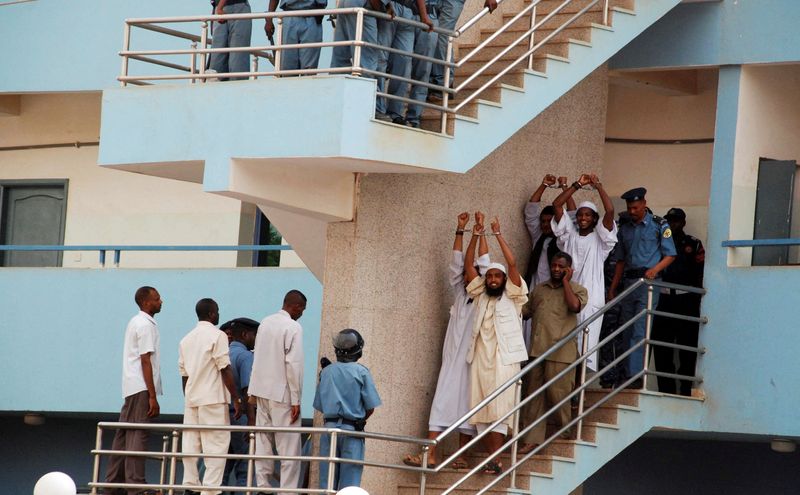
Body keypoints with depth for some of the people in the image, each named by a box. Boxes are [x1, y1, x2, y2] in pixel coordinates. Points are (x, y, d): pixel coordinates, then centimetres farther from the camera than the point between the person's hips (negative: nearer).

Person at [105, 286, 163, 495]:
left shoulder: (135, 322, 19)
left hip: (130, 388, 10)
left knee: (124, 435, 11)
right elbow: (145, 361, -16)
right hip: (142, 388, -10)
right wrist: (153, 397, -18)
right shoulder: (146, 325, -11)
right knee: (137, 437, -12)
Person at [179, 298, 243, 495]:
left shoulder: (186, 339, 14)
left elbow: (184, 374, 16)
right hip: (213, 399, -7)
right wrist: (236, 399, -9)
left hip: (191, 398, 7)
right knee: (216, 445, -7)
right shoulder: (217, 336, -7)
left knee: (191, 446, 6)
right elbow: (225, 370, -12)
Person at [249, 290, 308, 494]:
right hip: (282, 393, -7)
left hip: (262, 391, 7)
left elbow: (257, 356, 14)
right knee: (289, 446, -4)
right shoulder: (293, 327, -12)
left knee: (263, 443, 10)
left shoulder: (265, 323, 9)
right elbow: (294, 364, -16)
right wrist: (296, 400, -13)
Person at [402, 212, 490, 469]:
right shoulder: (460, 294, 15)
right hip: (452, 357, 3)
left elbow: (483, 262, 1)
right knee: (443, 400, -5)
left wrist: (481, 231, 2)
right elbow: (457, 262, 10)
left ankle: (461, 455, -1)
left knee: (467, 401, -3)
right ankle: (430, 455, -13)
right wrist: (460, 230, 5)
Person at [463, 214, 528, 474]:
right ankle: (491, 457, 2)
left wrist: (498, 235, -3)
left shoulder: (511, 297, 6)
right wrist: (475, 237, 5)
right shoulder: (480, 295, 17)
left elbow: (513, 264, -4)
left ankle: (495, 459, -16)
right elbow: (468, 266, 13)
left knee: (500, 407, -11)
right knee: (481, 409, 0)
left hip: (504, 358, -5)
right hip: (480, 358, 5)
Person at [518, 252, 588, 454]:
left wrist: (565, 281, -7)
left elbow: (575, 305, -15)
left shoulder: (577, 289, 5)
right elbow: (526, 310, 25)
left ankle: (568, 432, 17)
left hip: (561, 352, -5)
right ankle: (533, 439, 5)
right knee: (534, 395, 3)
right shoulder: (539, 289, 20)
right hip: (538, 349, 5)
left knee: (557, 394, -4)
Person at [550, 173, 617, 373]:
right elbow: (556, 205, 8)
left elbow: (610, 210, -8)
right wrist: (578, 185, 4)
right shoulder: (569, 234, 15)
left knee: (586, 342, -9)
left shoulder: (599, 238, 7)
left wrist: (598, 186, -4)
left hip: (591, 297, -3)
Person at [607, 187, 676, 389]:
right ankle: (628, 374, 10)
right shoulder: (624, 229, 17)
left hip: (648, 282, -6)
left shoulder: (659, 225, 1)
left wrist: (655, 269, -17)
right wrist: (612, 289, 17)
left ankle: (635, 375, -18)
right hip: (629, 282, 6)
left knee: (639, 331, -14)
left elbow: (670, 255, 1)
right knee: (627, 332, 6)